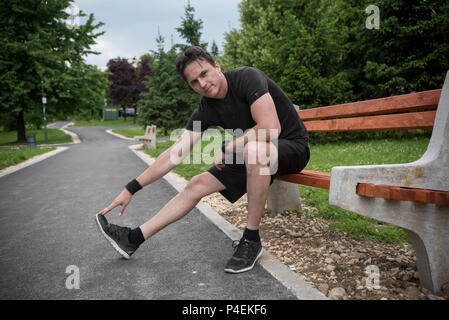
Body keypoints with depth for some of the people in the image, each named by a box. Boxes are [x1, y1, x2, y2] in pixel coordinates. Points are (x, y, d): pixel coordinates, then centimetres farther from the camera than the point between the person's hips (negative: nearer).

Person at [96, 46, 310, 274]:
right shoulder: (207, 109, -4)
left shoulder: (246, 77, -22)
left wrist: (226, 148, -19)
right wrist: (131, 189, -6)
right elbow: (176, 153, -4)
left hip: (293, 147, -6)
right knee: (197, 185, -3)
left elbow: (271, 129, -33)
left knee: (255, 149, -40)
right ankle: (134, 238, 6)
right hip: (252, 156, 6)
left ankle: (251, 240, -22)